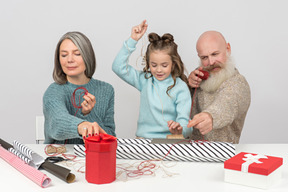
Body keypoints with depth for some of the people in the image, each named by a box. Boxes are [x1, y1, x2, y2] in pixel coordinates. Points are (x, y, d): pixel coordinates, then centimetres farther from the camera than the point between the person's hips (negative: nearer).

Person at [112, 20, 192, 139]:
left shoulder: (180, 87, -1)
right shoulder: (145, 80, 9)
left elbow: (184, 120, -8)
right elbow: (118, 67, 2)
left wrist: (179, 130, -32)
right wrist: (133, 40, -1)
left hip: (170, 141, -1)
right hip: (143, 139, 2)